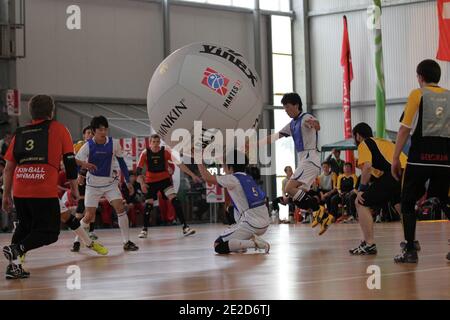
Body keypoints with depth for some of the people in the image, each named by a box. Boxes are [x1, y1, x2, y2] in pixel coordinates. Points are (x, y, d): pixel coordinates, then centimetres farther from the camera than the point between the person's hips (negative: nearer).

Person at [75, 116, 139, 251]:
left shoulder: (114, 143, -9)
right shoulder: (88, 146, -14)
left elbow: (121, 161, 4)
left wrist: (128, 180, 4)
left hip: (110, 182, 1)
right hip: (93, 184, -1)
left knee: (120, 208, -16)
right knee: (89, 216, -2)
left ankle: (127, 242, -10)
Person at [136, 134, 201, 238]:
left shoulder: (165, 152, -13)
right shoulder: (145, 153, -12)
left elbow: (179, 164, -14)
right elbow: (138, 170, -12)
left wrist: (192, 175, -17)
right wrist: (142, 183, -26)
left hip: (165, 179, 0)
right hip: (151, 182, 0)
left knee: (174, 199, -17)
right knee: (148, 204, -3)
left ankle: (185, 227, -18)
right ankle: (145, 229, 17)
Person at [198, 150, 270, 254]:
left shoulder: (232, 180, -7)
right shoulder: (249, 178, 15)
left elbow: (207, 177, -7)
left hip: (251, 225, -8)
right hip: (264, 224, 8)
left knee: (218, 246, -2)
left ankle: (253, 243, -16)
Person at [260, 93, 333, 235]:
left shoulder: (305, 118, -8)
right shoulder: (292, 124, 19)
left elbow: (314, 123, -33)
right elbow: (274, 137, 23)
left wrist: (314, 123, -58)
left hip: (310, 159, -9)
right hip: (303, 160, 9)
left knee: (290, 188, -20)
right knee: (300, 195, 4)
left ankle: (318, 210, -17)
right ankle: (324, 217, 6)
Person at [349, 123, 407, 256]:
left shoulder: (364, 144, 12)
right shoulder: (384, 141, 34)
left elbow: (367, 166, -5)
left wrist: (361, 189, -1)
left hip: (393, 173, -7)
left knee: (361, 203, 3)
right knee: (400, 204, 34)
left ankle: (369, 244, -4)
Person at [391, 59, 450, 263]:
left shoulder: (417, 94, -1)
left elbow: (405, 129, -4)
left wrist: (395, 158, 1)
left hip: (420, 158, -3)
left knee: (408, 203, 8)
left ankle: (410, 251, 0)